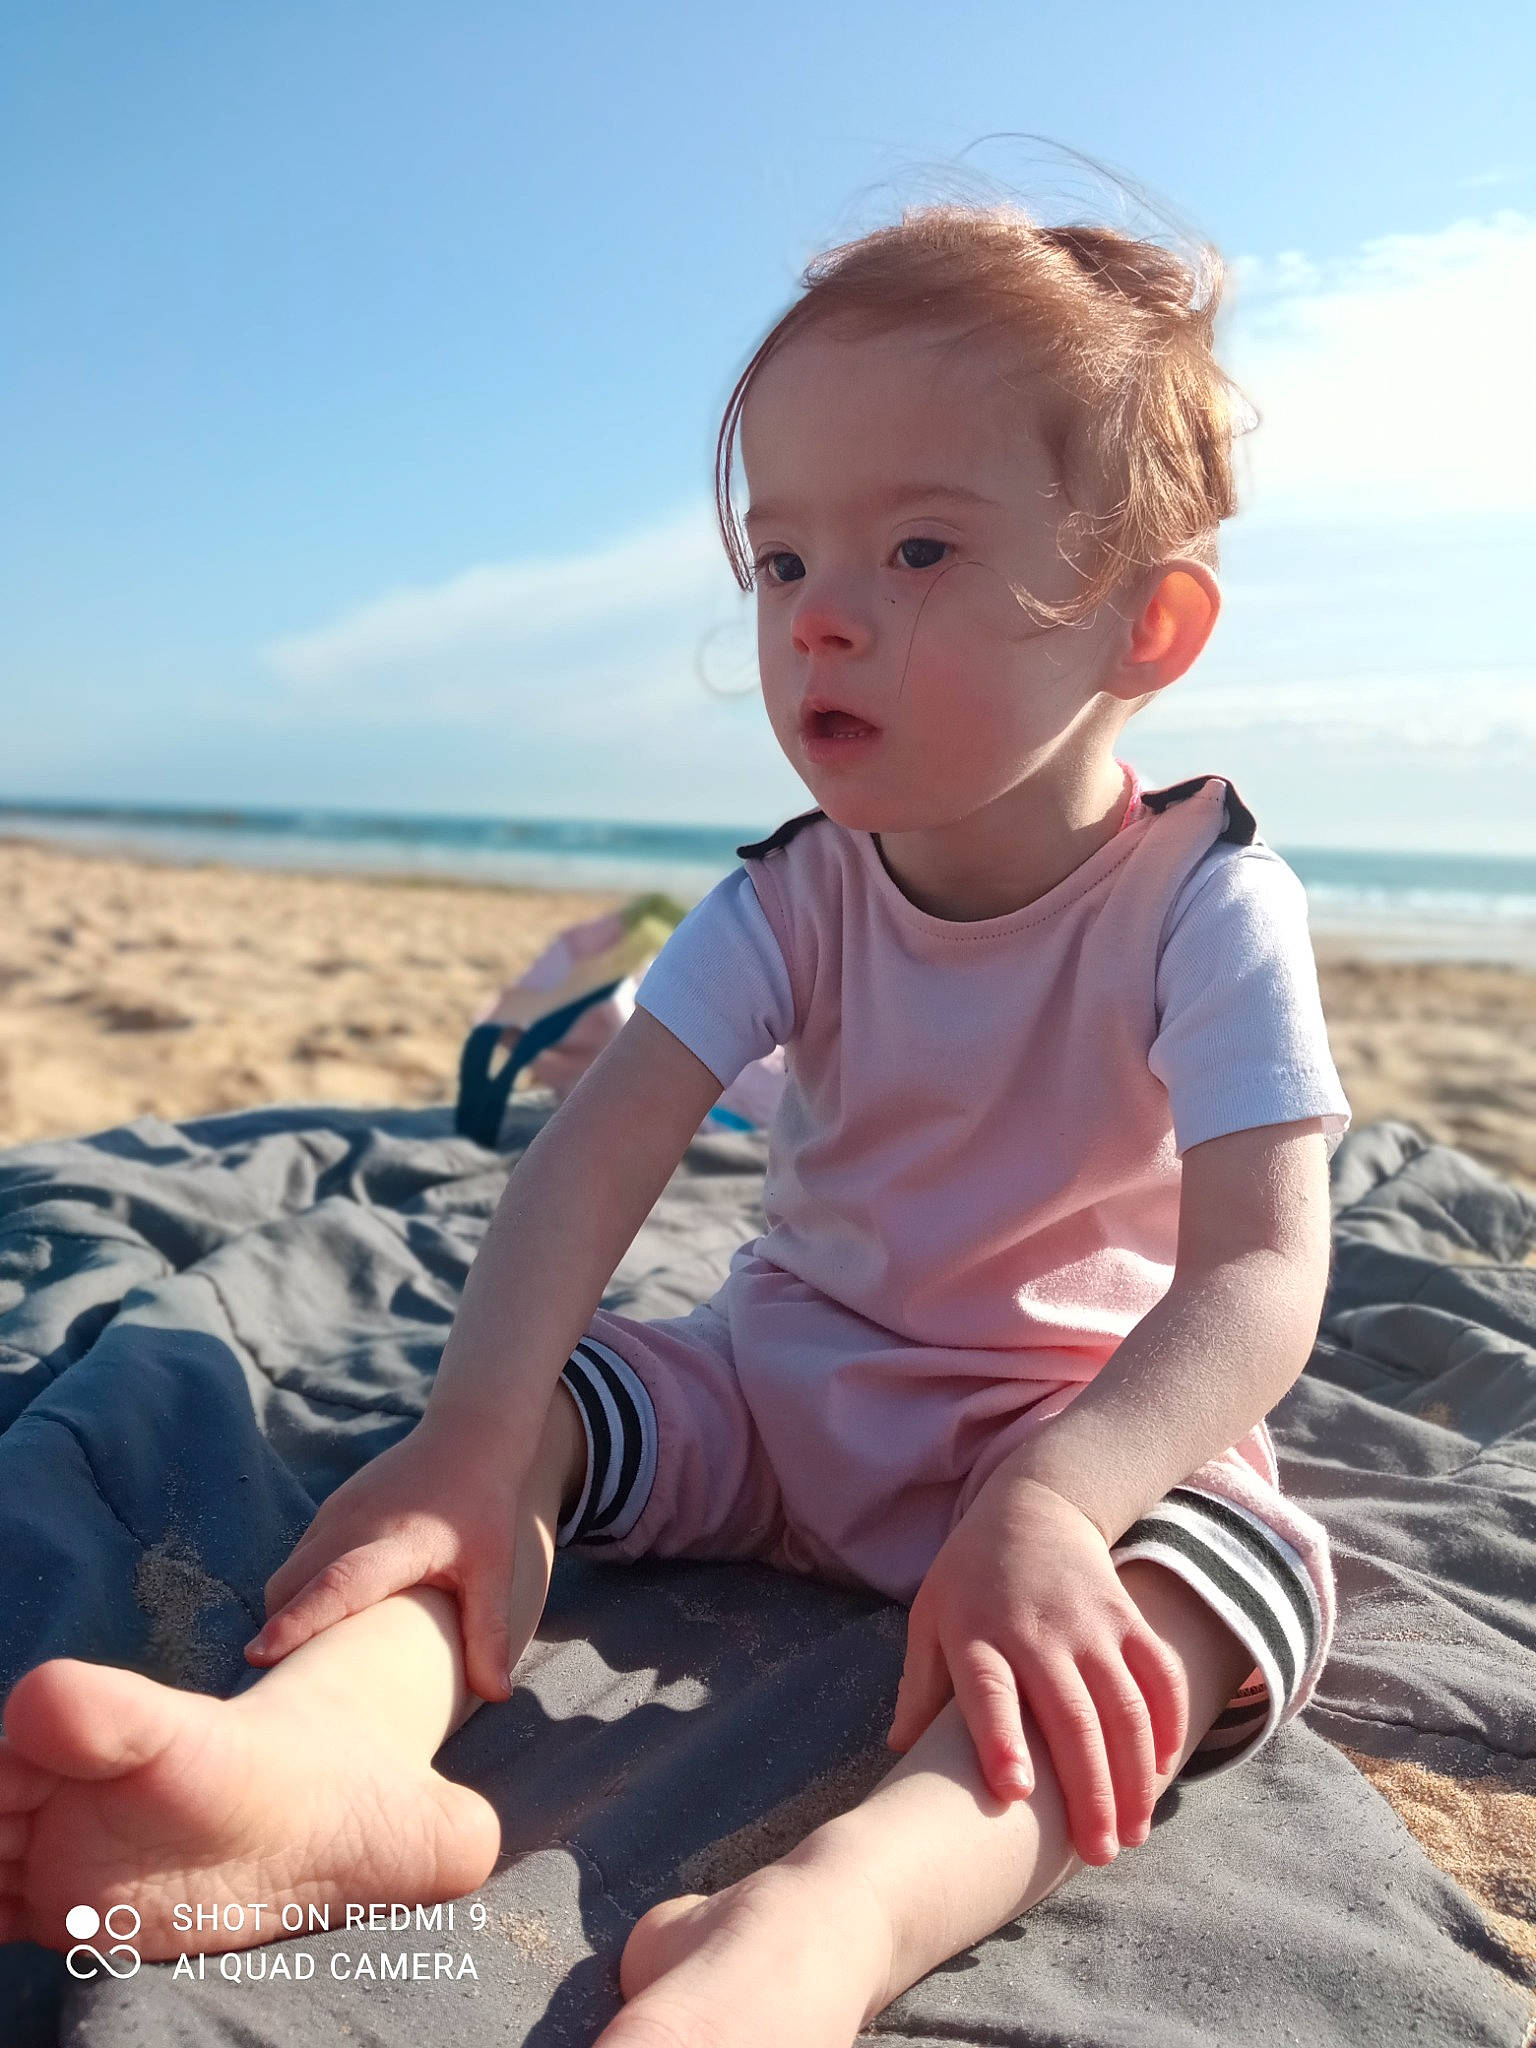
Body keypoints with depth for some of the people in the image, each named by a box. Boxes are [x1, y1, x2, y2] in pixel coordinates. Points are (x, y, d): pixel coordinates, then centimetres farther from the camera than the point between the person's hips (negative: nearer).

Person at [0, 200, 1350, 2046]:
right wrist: (479, 1437, -36)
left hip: (1087, 1413, -3)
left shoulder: (1206, 904, -17)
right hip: (778, 1384, 4)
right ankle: (329, 1751, -44)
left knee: (1240, 1566, -35)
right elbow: (607, 1138, -20)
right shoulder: (792, 899, -7)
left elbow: (1258, 1269, -27)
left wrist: (1045, 1502, -45)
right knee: (519, 1408, -17)